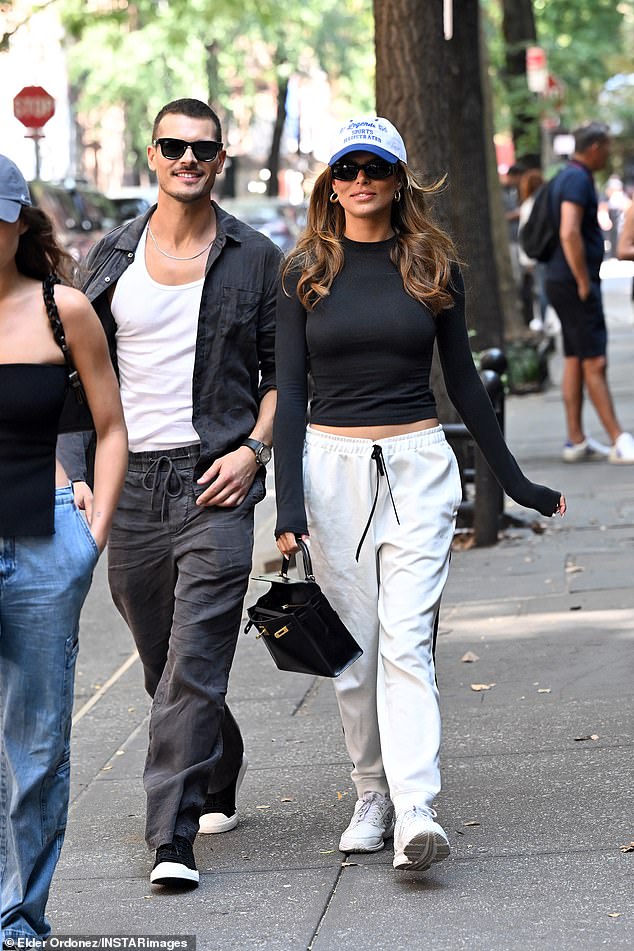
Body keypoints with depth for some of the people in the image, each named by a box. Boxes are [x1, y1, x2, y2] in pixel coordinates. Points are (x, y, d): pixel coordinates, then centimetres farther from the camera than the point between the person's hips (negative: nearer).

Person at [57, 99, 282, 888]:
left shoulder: (254, 259, 2)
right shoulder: (112, 257, 8)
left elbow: (283, 370, 6)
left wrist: (254, 449, -8)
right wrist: (77, 471, 3)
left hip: (216, 481, -3)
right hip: (130, 482, 4)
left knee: (193, 667, -11)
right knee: (163, 665, 15)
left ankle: (172, 841, -9)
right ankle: (221, 775, 41)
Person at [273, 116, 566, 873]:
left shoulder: (433, 268, 5)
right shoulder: (305, 273, 4)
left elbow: (462, 379, 12)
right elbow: (289, 390, 0)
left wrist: (514, 482, 14)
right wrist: (288, 504, -10)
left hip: (418, 466, -1)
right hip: (332, 465, 1)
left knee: (405, 641, -11)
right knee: (354, 648, 5)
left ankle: (415, 813, -19)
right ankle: (372, 796, 19)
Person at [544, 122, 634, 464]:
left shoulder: (570, 177, 17)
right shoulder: (577, 180, -15)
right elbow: (569, 234, -26)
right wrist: (584, 283, -20)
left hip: (564, 282, 10)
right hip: (573, 283, -10)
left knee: (574, 362, 10)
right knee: (595, 362, -9)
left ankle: (576, 442, 11)